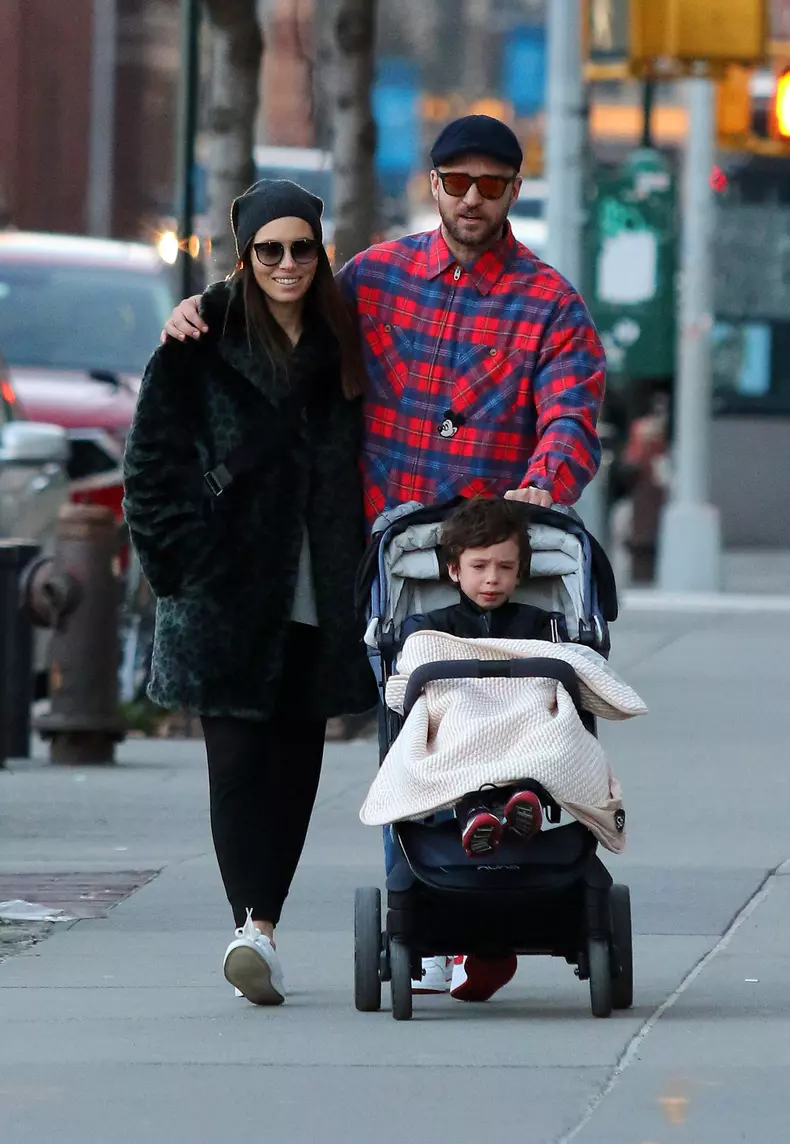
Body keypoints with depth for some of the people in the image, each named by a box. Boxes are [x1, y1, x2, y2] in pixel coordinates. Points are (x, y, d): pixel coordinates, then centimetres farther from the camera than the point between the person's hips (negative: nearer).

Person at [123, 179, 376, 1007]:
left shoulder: (340, 343, 8)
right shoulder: (201, 345, -4)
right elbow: (153, 464, -3)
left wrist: (356, 578, 6)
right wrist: (181, 561, -9)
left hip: (316, 597, 4)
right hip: (227, 592, -4)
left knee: (296, 761, 6)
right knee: (238, 758, -10)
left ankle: (259, 930, 14)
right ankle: (254, 929, -21)